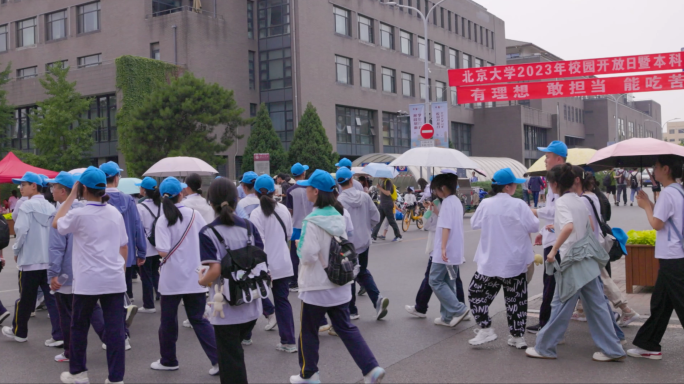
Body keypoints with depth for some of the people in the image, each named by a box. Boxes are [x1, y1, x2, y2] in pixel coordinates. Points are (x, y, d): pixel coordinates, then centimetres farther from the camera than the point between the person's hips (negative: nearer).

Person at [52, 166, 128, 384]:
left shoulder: (78, 214, -9)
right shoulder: (115, 213, 6)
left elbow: (56, 224, 11)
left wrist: (72, 195, 10)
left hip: (88, 281, -3)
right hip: (115, 280, 4)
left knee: (79, 327, 15)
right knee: (115, 329, 2)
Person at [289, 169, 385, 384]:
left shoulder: (312, 221, -20)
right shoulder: (338, 218, 4)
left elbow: (308, 255, -23)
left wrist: (299, 247, -4)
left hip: (316, 287, -7)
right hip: (340, 285, 7)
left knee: (308, 332, 12)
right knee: (346, 328, 14)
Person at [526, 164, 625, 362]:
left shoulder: (562, 202, -13)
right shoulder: (578, 200, 12)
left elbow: (569, 227, -31)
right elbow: (590, 227, 22)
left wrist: (553, 250, -26)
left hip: (573, 261, -8)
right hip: (587, 259, 8)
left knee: (561, 306, 1)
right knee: (596, 305, 10)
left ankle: (544, 347, 12)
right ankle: (612, 349, 13)